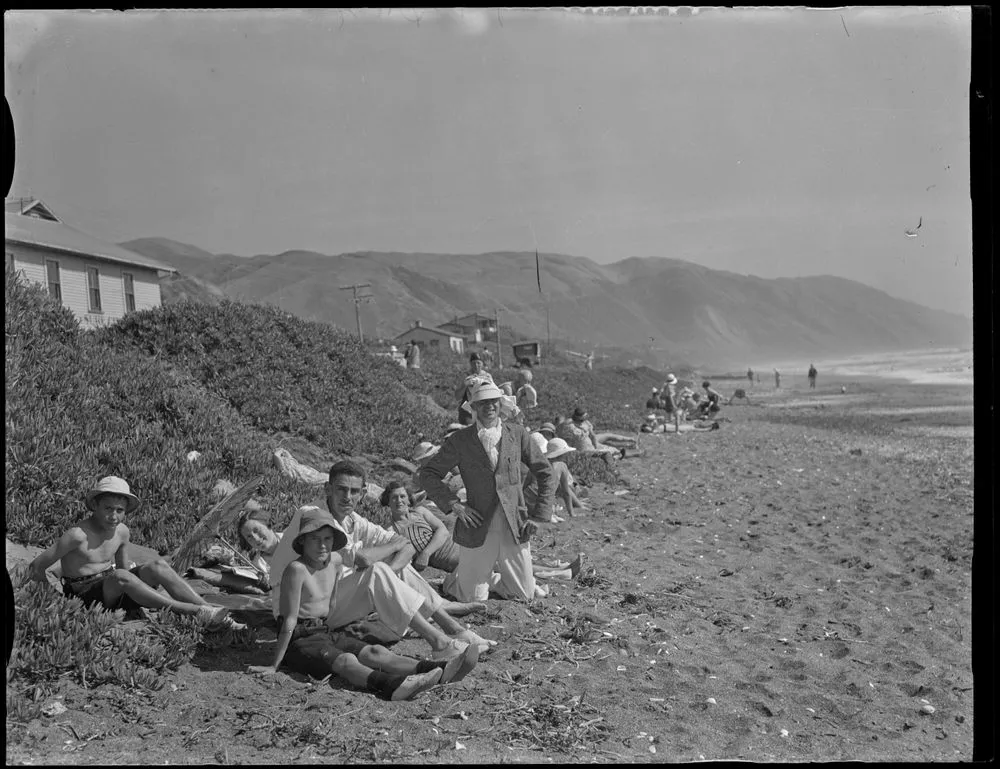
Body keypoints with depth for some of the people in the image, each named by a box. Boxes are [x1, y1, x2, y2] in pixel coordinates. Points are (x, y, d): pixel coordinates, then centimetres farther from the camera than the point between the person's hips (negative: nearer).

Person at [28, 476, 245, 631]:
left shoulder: (122, 532, 3)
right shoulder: (78, 535, -17)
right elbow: (36, 567, -13)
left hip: (114, 593, 6)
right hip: (85, 596, -6)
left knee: (158, 566, -16)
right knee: (119, 577, -35)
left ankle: (213, 614, -25)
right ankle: (194, 612, -39)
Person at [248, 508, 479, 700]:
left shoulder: (336, 561, 6)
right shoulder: (296, 569, -17)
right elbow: (290, 621, -17)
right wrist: (274, 666, -14)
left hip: (326, 632, 6)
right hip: (299, 640, -6)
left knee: (375, 652, -16)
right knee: (345, 660, -33)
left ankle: (440, 670, -36)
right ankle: (392, 685, -61)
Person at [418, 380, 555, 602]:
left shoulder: (517, 434, 2)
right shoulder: (459, 441, -3)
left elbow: (545, 472, 8)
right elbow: (427, 474, 1)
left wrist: (539, 516, 1)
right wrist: (453, 504, -11)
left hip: (516, 530, 2)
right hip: (478, 531, -2)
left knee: (525, 595, 8)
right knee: (473, 598, 4)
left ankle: (492, 578, 38)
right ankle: (458, 577, 38)